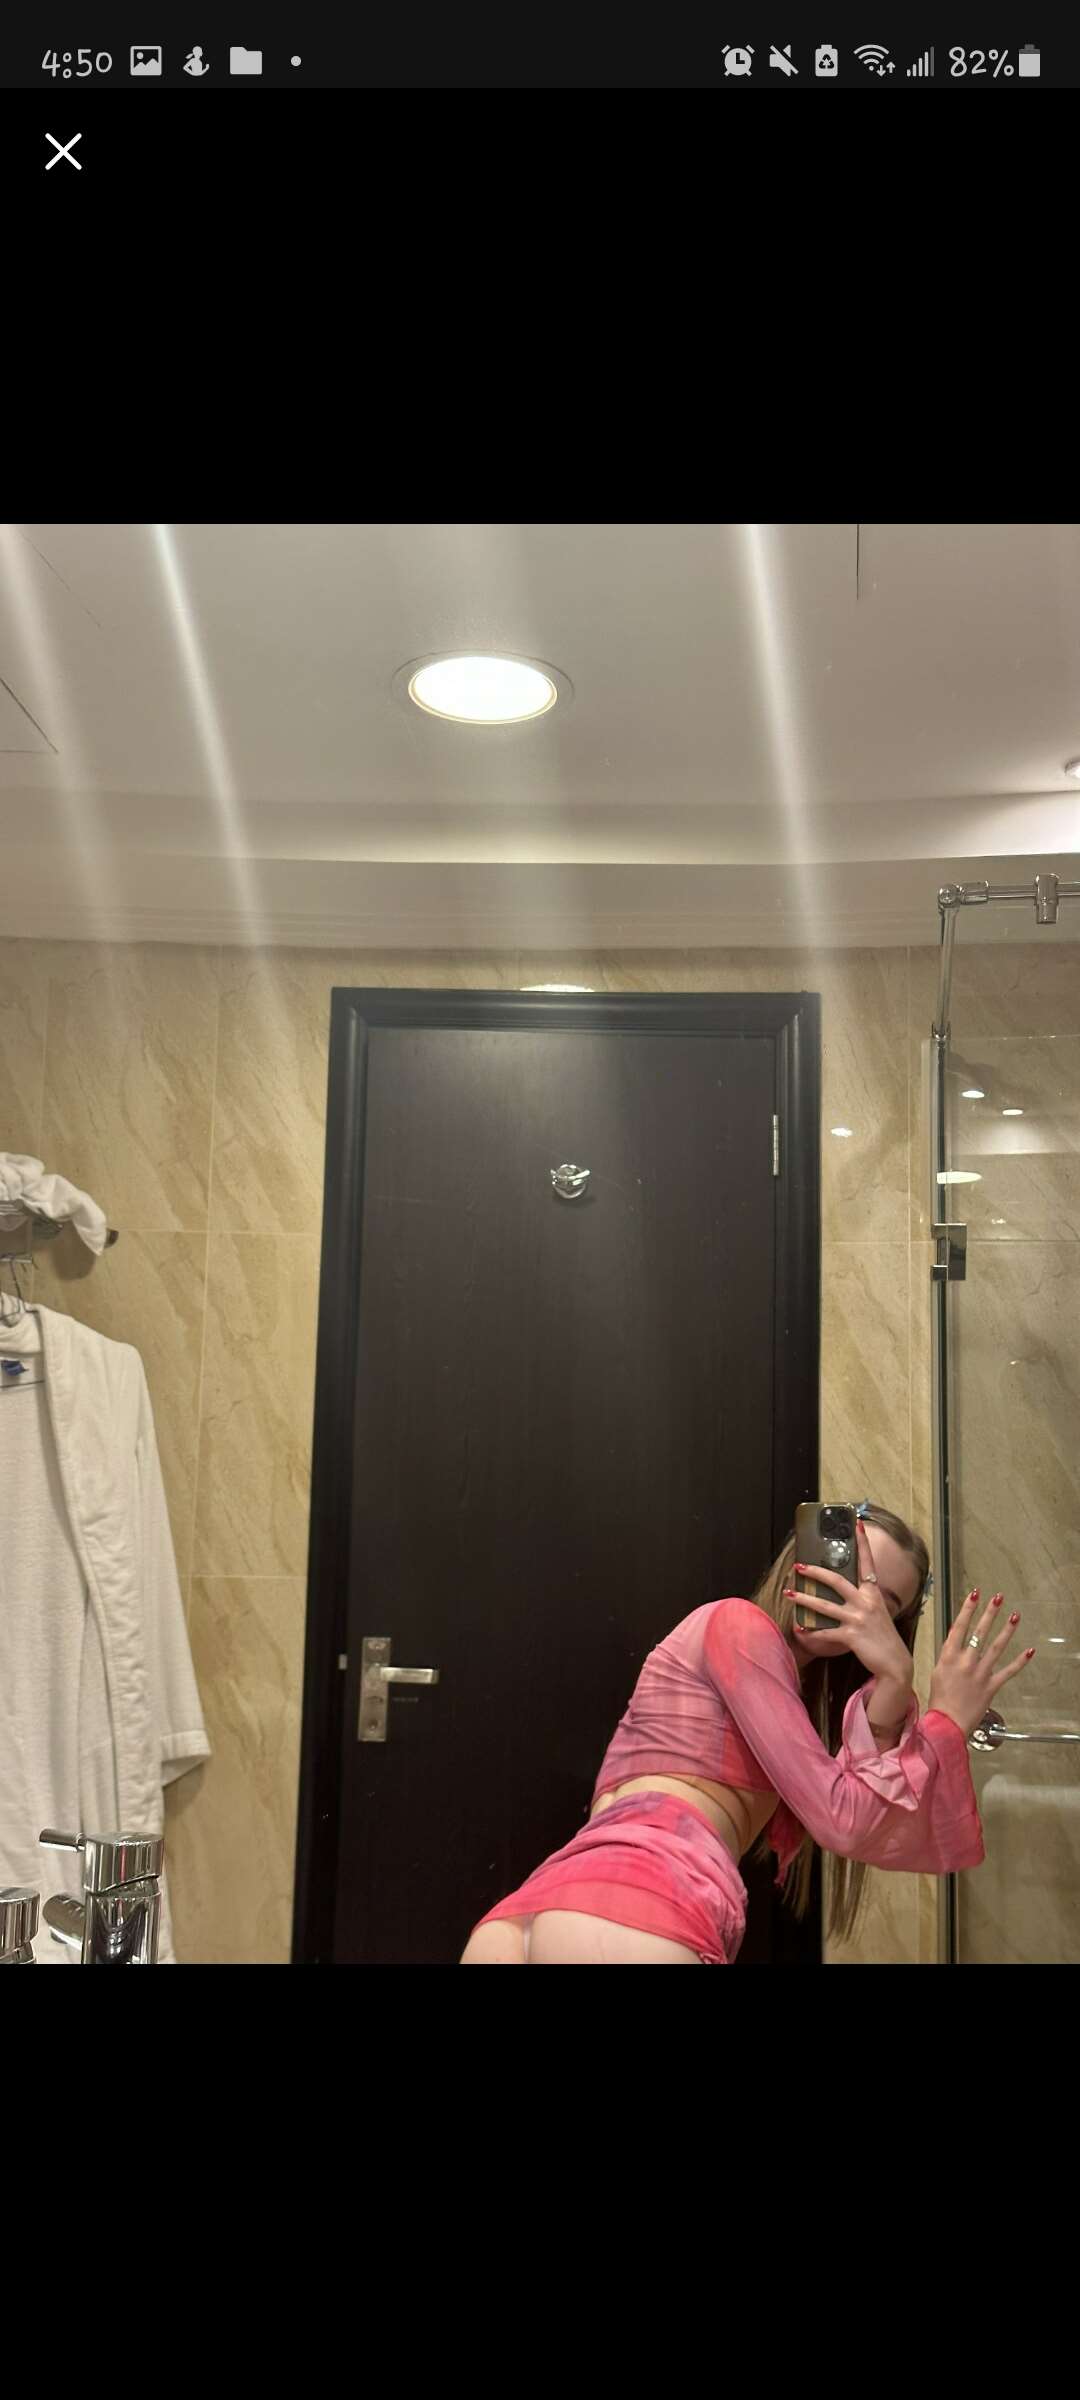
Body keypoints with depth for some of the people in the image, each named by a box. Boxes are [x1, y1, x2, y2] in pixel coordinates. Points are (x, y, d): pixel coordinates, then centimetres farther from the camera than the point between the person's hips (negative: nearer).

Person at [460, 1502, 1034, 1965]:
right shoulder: (736, 1621, 3)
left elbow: (879, 1837, 13)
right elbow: (841, 1817, -2)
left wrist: (893, 1692, 2)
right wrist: (948, 1720, 4)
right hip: (626, 1921, -9)